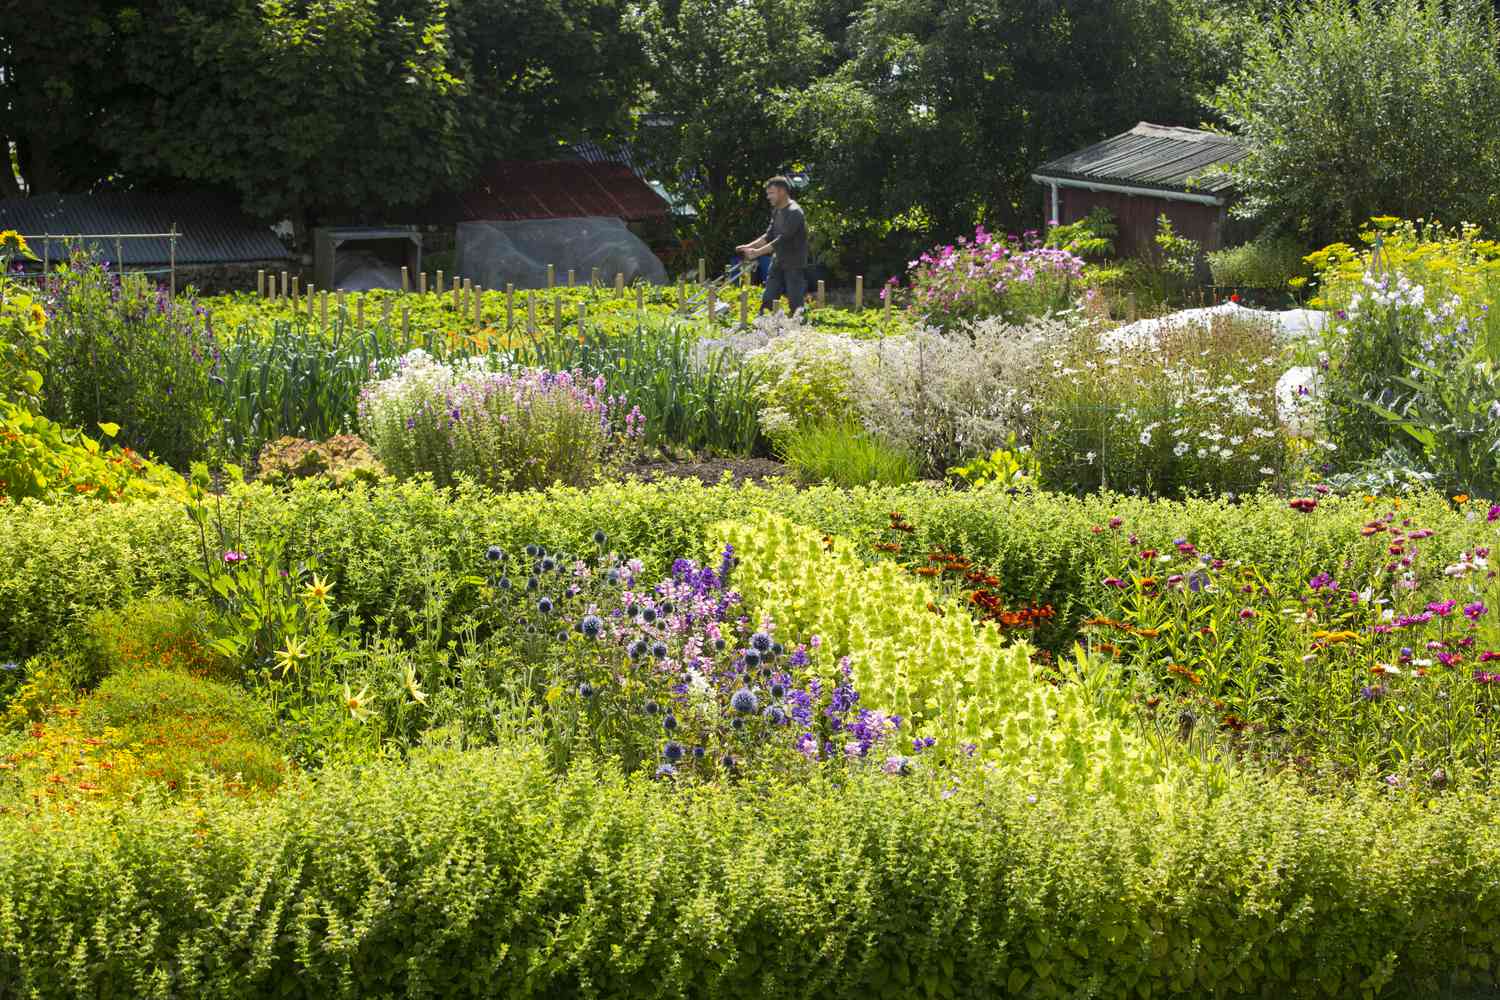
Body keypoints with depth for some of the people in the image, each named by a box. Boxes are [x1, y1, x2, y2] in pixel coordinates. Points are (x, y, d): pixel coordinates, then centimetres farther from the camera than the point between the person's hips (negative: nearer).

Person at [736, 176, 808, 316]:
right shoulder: (776, 211, 11)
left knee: (796, 305, -5)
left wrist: (757, 252, -25)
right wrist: (749, 246, -1)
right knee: (767, 302, 6)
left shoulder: (794, 212, -18)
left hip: (794, 266, -9)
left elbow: (782, 240, -24)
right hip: (778, 263, 9)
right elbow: (769, 235, 14)